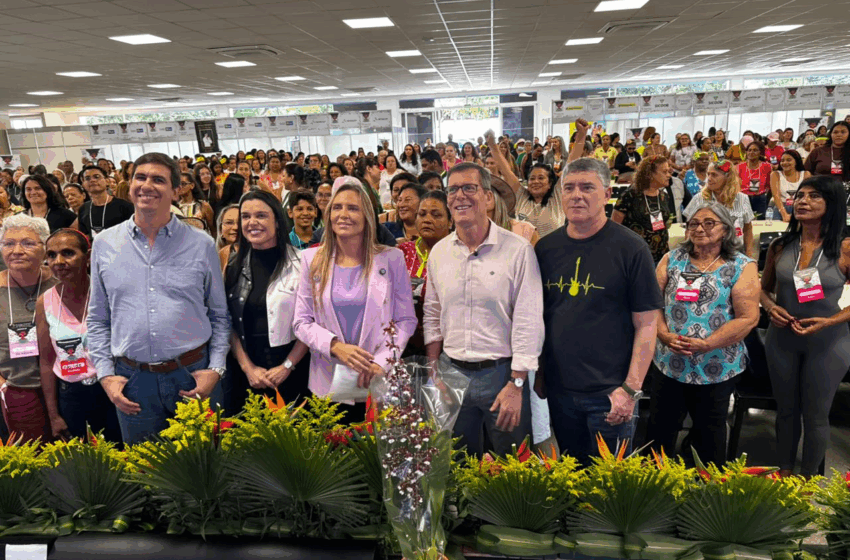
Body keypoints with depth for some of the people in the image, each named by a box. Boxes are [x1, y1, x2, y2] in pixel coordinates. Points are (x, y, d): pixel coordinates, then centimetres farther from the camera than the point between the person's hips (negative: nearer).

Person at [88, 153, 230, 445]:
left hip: (195, 377, -1)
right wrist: (105, 374, 2)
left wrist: (215, 369, -5)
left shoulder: (201, 244, -1)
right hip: (133, 380, 2)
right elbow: (98, 320, 10)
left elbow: (220, 315, 4)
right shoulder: (104, 244, 4)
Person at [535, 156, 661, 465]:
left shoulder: (630, 248, -8)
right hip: (558, 389, 4)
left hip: (609, 393, -4)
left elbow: (647, 324, -9)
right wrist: (537, 374, 8)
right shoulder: (546, 248, 4)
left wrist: (631, 388, -14)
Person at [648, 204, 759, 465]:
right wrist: (665, 335, -15)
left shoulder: (743, 267, -3)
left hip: (717, 370, -2)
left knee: (709, 436, 16)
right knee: (659, 432, 12)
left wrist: (708, 344, -18)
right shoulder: (672, 259, 4)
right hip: (668, 363, 2)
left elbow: (748, 318, -10)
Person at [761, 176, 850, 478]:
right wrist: (770, 307, -9)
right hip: (782, 338, 3)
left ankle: (807, 480, 32)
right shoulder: (780, 246, -2)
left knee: (815, 414, 12)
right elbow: (764, 288, 10)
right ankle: (784, 471, 37)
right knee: (786, 409, 18)